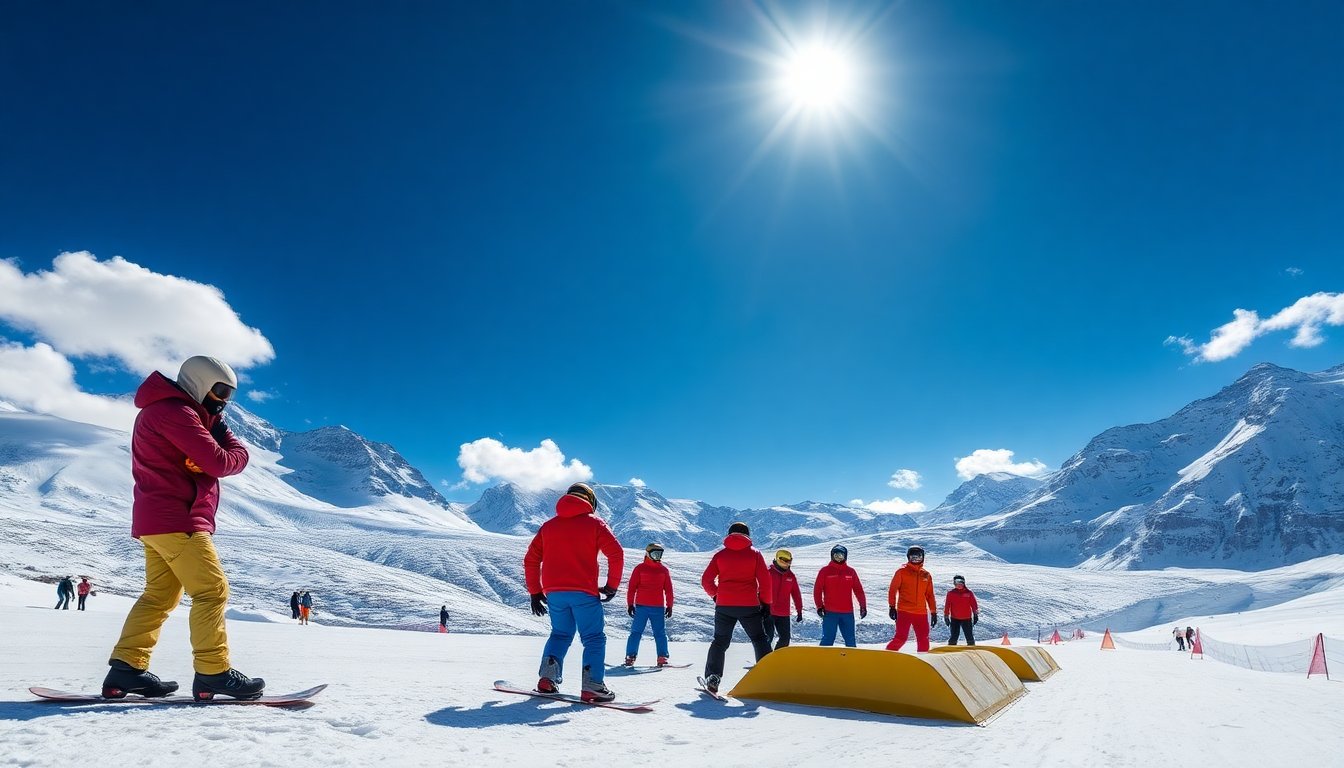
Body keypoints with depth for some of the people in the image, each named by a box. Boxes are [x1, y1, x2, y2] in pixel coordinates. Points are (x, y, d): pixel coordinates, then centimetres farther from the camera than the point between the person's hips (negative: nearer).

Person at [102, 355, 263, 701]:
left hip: (157, 521, 11)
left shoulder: (165, 411, 22)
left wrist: (214, 429, -8)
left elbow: (196, 461, 11)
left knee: (159, 595, 13)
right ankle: (213, 673, -10)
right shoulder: (176, 411, -13)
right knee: (212, 591, -10)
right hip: (176, 520, -11)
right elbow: (219, 463, -21)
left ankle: (126, 669, 13)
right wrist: (238, 451, 0)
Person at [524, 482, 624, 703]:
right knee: (594, 638, 2)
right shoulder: (594, 522, 4)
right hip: (584, 592, -4)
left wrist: (535, 592, 18)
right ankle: (592, 686, -9)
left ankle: (548, 678, 6)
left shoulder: (548, 525, 16)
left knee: (560, 633, 20)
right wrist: (612, 586, 1)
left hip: (554, 592, 4)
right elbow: (616, 554, -7)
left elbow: (531, 559, 14)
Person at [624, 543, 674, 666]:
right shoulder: (640, 568, 0)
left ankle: (662, 658, 6)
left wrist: (669, 606, 9)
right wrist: (630, 604, -3)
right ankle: (630, 657, 4)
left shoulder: (664, 570, 10)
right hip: (641, 607, -3)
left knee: (661, 633, 3)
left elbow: (668, 589, 13)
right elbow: (631, 587, 0)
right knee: (636, 632, 0)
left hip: (658, 608, 3)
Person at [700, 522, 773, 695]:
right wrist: (766, 602, 7)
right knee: (759, 640, 14)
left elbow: (706, 580, 2)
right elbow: (765, 580, -3)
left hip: (724, 606, 1)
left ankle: (713, 678, 3)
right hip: (749, 606, -1)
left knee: (720, 642, 13)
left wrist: (715, 595, 18)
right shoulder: (754, 554, 3)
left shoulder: (720, 555, 5)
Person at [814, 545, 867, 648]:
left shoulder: (851, 572, 9)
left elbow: (858, 590, 11)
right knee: (828, 639, -1)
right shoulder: (825, 571, 1)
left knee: (850, 640, 8)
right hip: (830, 612, -3)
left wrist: (863, 606, 5)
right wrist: (819, 606, -7)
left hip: (847, 613, 3)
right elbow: (817, 590, 0)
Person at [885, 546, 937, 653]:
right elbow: (892, 589, 0)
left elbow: (930, 595, 17)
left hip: (921, 613, 4)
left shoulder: (926, 575, 13)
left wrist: (933, 612, 13)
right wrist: (892, 607, -6)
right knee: (901, 638, -9)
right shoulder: (902, 571, 1)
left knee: (924, 639, 5)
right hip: (904, 611, -4)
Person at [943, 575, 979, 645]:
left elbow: (974, 605, 5)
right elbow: (947, 606, 0)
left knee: (970, 637, 7)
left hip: (967, 619, 1)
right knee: (954, 637, 2)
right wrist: (946, 616, -3)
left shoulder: (969, 593, 0)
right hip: (954, 619, 0)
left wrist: (976, 615, 3)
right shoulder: (951, 594, -1)